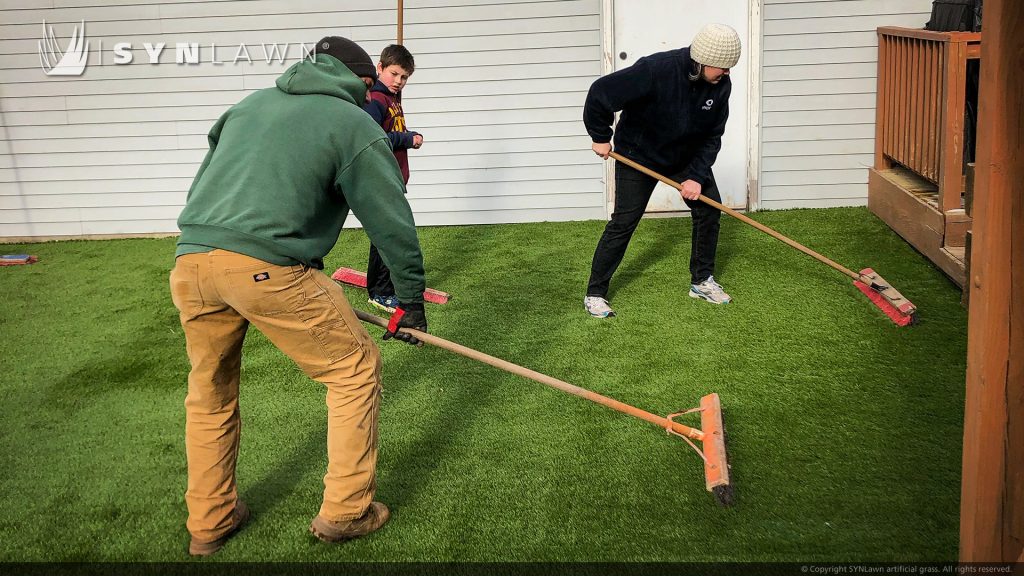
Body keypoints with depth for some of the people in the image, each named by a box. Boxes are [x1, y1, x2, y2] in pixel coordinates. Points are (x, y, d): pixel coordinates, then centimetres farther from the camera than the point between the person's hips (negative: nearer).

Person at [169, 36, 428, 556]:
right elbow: (392, 219, 8)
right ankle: (345, 510, 17)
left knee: (209, 393, 23)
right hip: (266, 266, -6)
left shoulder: (251, 103, 26)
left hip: (189, 260, 6)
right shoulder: (354, 123, 9)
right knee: (356, 370, 12)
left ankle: (208, 523, 33)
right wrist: (412, 299, 16)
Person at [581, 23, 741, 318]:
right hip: (638, 155, -5)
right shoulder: (655, 70, -34)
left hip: (687, 157, 6)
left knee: (709, 207, 0)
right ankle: (595, 294, 3)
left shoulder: (720, 84, -16)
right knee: (623, 222, -8)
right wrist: (600, 137, -18)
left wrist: (697, 176, -19)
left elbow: (712, 137, -8)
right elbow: (600, 92, -30)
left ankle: (702, 281, 18)